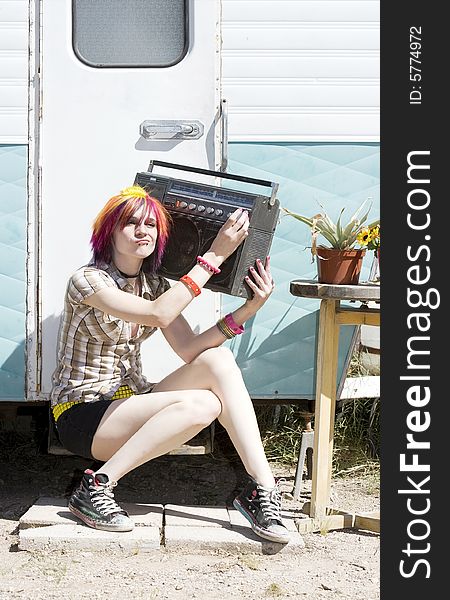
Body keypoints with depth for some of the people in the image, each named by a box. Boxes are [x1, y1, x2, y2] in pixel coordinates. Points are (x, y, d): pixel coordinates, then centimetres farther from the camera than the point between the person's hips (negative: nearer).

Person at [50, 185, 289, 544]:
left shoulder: (155, 285, 7)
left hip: (129, 403, 7)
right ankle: (97, 486, -21)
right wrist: (215, 255, -26)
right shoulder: (87, 280, -13)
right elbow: (158, 315, -27)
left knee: (218, 359, -18)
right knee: (202, 404, -29)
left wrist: (249, 309, -18)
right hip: (82, 415, -7)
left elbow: (189, 348, -6)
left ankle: (262, 488, -23)